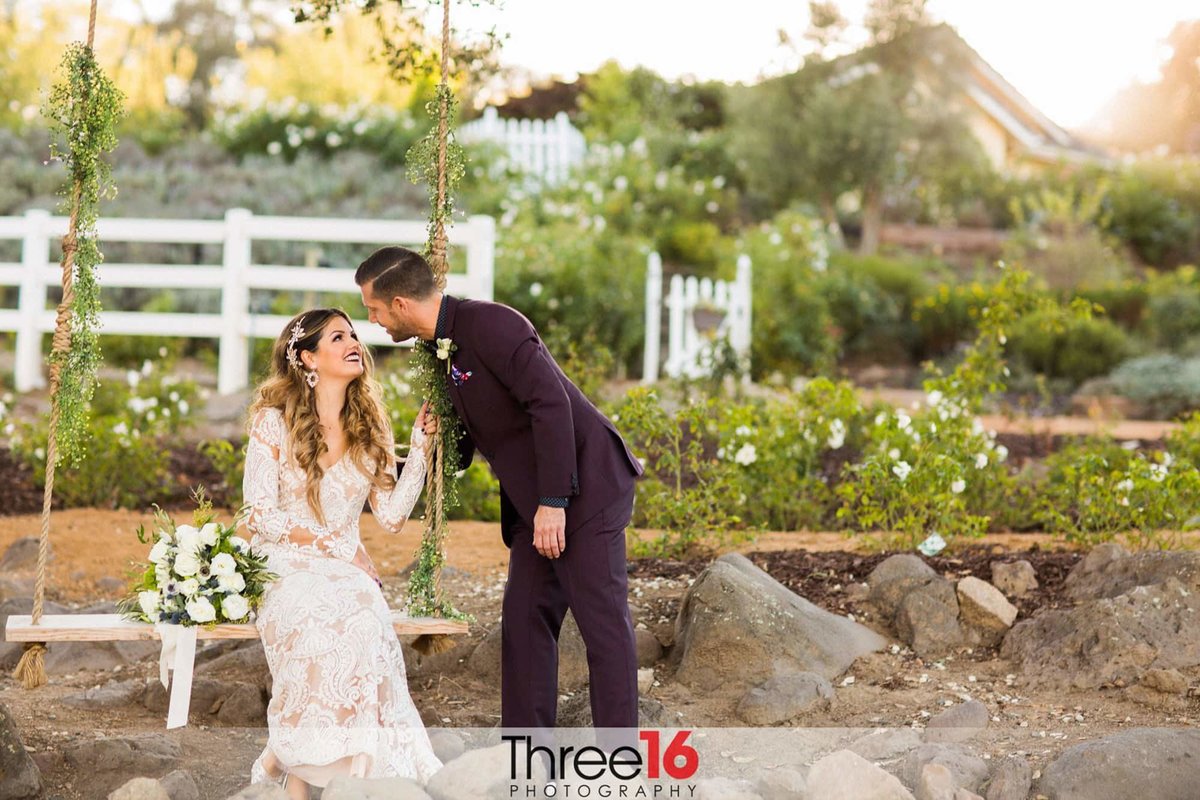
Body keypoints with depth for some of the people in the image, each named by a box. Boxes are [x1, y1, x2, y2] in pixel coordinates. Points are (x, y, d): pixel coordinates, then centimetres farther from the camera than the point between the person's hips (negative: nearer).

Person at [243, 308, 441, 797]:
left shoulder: (367, 427, 11)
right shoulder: (274, 421, -1)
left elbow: (391, 516, 4)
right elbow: (261, 516, -8)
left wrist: (420, 447, -1)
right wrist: (339, 547, -13)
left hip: (350, 574, 4)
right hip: (289, 573, -3)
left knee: (360, 609, -31)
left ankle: (282, 759, -17)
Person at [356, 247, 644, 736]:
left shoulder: (490, 325, -18)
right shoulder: (443, 348, 11)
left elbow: (551, 404, -24)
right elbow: (463, 441, 21)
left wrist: (553, 502, -24)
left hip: (582, 487, -10)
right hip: (535, 504, 10)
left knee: (602, 620, -6)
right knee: (524, 622, 8)